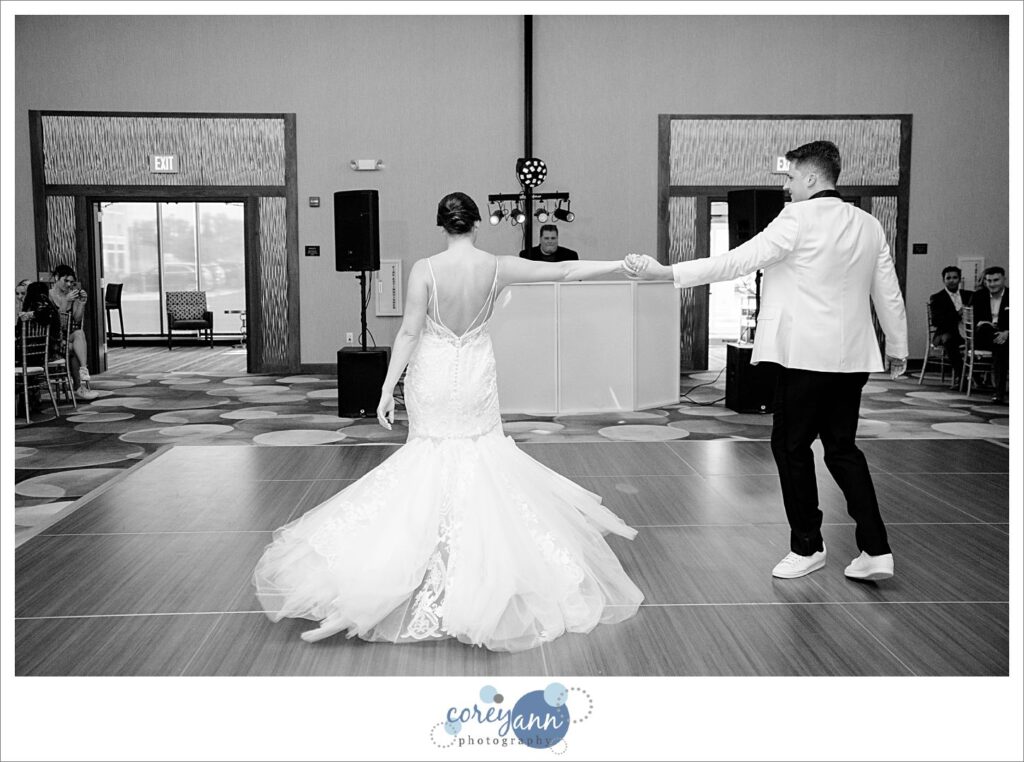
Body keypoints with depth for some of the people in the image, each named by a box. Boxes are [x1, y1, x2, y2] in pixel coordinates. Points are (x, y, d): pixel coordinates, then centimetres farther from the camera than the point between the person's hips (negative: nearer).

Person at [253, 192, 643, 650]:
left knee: (433, 456, 10)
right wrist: (623, 265, 5)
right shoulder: (497, 268, -7)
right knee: (479, 462, 13)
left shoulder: (425, 269, -11)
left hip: (432, 379, -1)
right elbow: (565, 272, -3)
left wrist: (387, 389, -6)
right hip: (476, 379, 1)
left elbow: (409, 332, -11)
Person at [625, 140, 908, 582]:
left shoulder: (798, 219, -11)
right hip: (852, 357, 7)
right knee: (842, 447, 15)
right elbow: (889, 295, 15)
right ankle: (875, 550, 13)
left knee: (791, 445, 7)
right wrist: (898, 347, 28)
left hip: (807, 355, -7)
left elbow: (736, 262, -17)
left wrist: (663, 273, -17)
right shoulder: (869, 225, 10)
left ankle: (807, 546, 16)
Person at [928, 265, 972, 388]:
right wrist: (957, 314, -16)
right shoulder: (936, 298, 7)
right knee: (948, 337, -37)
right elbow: (935, 321, -8)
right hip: (948, 335, -3)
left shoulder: (968, 295, 20)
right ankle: (958, 373, -28)